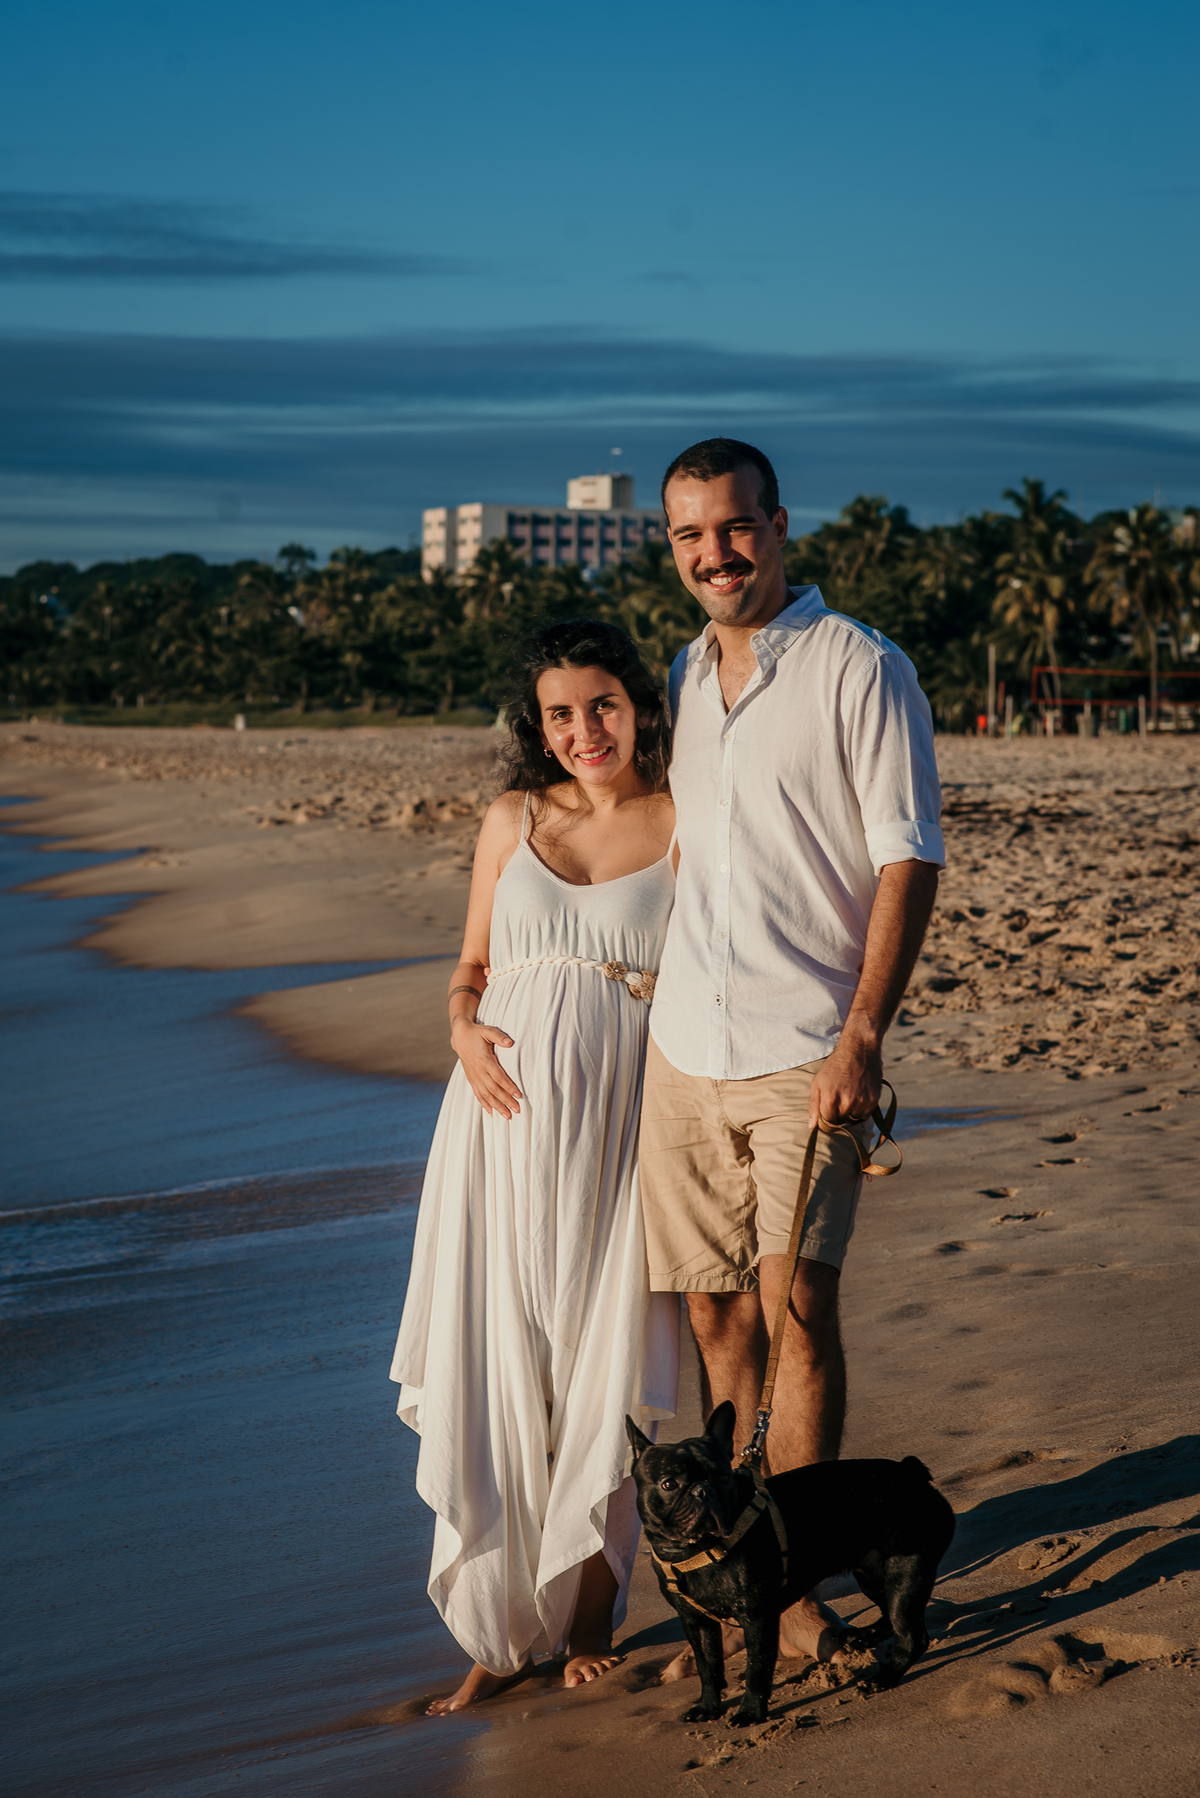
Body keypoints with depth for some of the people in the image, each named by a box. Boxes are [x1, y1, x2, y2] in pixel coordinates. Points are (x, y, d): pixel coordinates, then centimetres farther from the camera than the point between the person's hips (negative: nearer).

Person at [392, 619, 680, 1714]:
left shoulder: (685, 825, 2)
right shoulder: (513, 820, 11)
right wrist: (465, 1031, -4)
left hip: (624, 1118, -2)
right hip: (508, 1111, 3)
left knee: (606, 1364, 2)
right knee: (497, 1365, 0)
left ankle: (591, 1606, 20)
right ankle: (504, 1628, 10)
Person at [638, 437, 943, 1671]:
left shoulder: (860, 670, -4)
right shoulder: (677, 684, 15)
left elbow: (908, 860, -7)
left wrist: (862, 1034, -16)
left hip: (806, 1053, -5)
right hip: (682, 1053, 5)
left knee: (798, 1306, -11)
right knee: (716, 1314, 8)